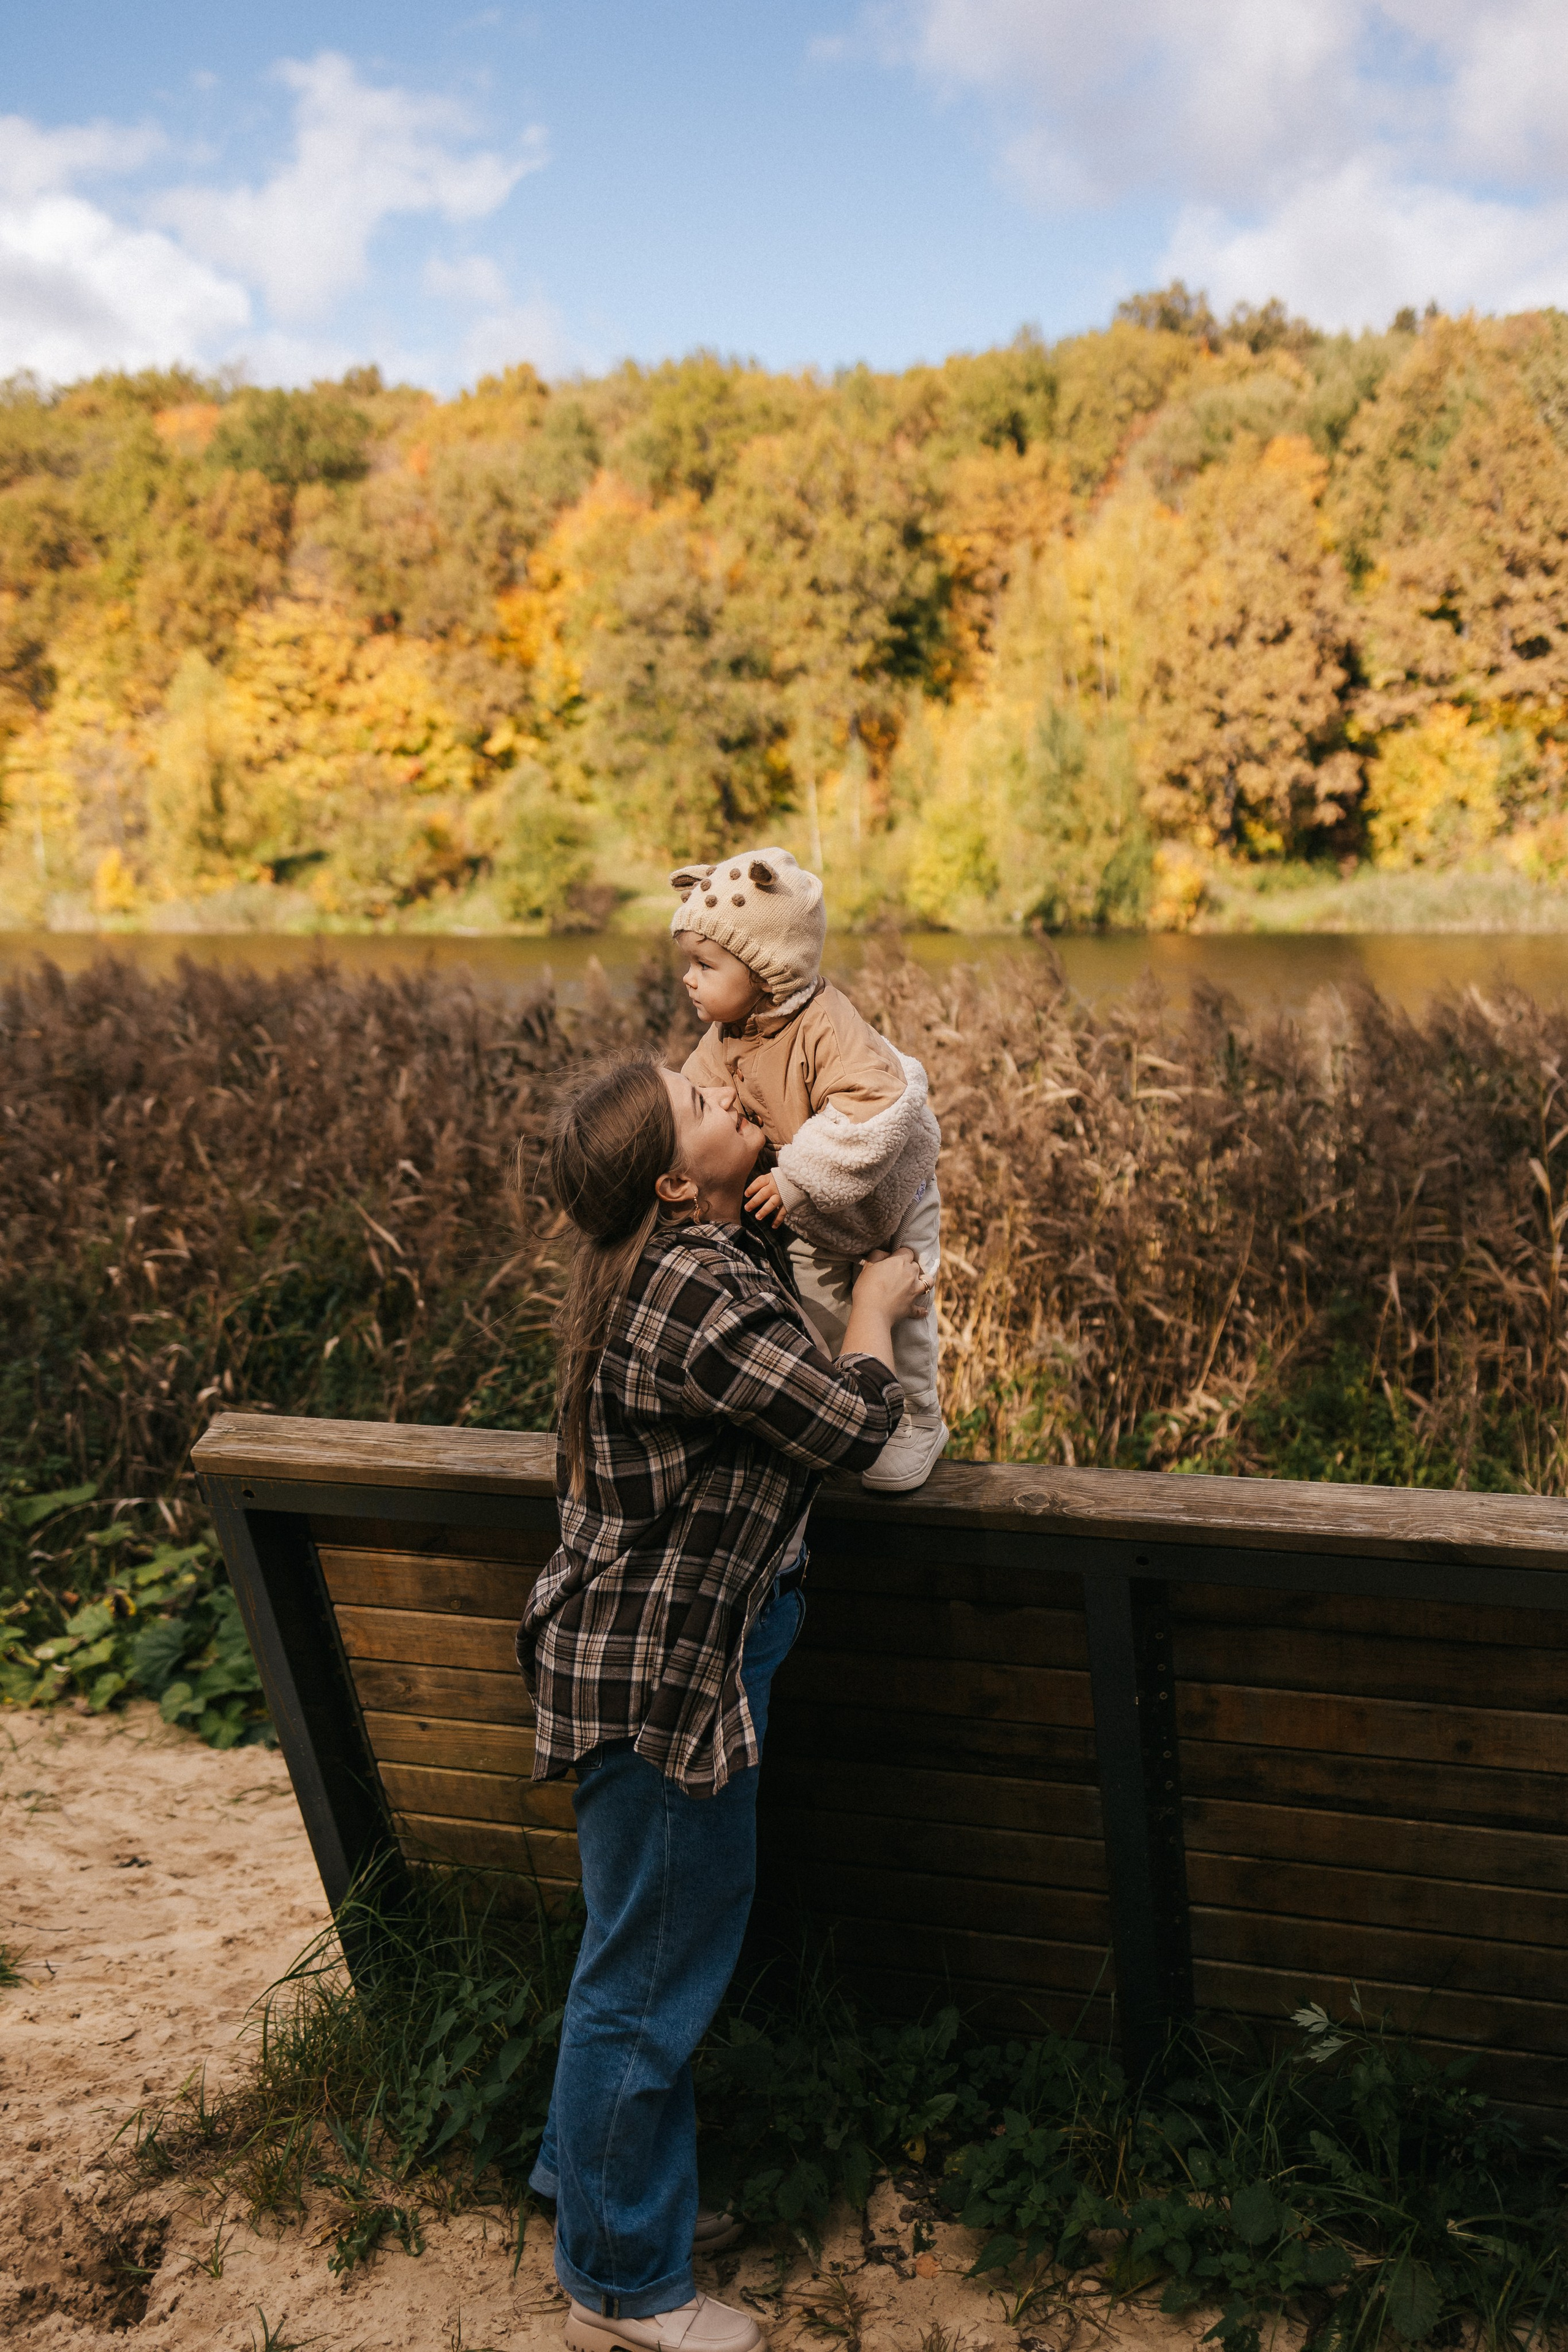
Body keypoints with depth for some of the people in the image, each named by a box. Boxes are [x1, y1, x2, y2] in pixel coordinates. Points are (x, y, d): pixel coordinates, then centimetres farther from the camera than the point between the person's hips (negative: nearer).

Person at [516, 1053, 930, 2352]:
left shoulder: (691, 1259, 4)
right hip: (663, 1675, -10)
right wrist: (876, 1310, -4)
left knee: (655, 1944, 25)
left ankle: (595, 2171, 45)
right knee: (655, 1967, 6)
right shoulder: (699, 1295, -27)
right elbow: (852, 1424, -21)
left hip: (656, 1650, 10)